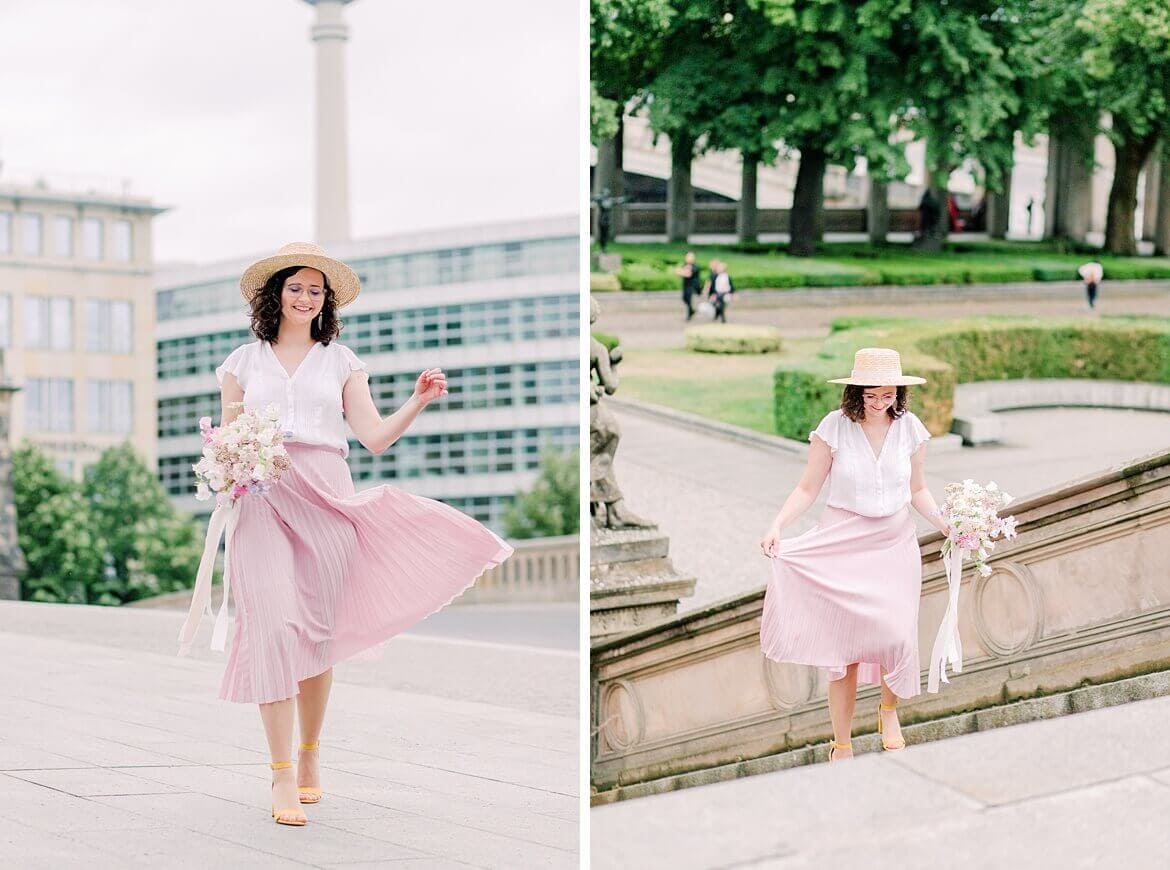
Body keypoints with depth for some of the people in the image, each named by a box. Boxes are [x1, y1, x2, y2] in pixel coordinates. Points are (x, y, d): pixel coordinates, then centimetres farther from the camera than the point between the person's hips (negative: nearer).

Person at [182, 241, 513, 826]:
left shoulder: (340, 361, 14)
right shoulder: (244, 361, 14)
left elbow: (375, 437, 7)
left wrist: (418, 402, -7)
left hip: (326, 498, 1)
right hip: (262, 500, -1)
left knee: (318, 631, 4)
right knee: (275, 626, -13)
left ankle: (310, 757, 19)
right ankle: (283, 777, -15)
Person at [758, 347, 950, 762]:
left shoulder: (910, 428, -1)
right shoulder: (834, 427, -9)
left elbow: (917, 490, 11)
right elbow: (808, 489, -4)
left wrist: (941, 521, -6)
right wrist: (777, 526, -18)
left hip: (895, 545, 2)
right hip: (842, 543, -2)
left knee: (895, 633, -15)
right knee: (842, 644, 0)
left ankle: (889, 709, 16)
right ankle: (842, 744, 14)